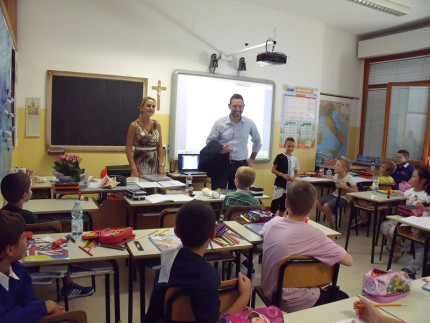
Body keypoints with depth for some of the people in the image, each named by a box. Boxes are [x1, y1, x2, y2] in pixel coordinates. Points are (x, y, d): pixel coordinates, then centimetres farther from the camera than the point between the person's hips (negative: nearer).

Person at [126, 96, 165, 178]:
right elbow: (128, 149, -7)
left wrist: (161, 165, -3)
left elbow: (160, 147, 7)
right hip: (140, 164, -4)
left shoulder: (157, 124, 5)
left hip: (154, 164, 4)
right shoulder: (134, 125, -7)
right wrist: (134, 169, -14)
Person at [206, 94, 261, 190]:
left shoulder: (250, 124, 4)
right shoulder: (219, 123, -2)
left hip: (241, 165, 2)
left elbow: (257, 141, 21)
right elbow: (209, 142, 4)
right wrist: (220, 150, -15)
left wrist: (252, 158, 17)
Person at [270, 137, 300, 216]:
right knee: (275, 203, -6)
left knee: (284, 204, 15)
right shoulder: (280, 157, -7)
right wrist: (282, 175, -18)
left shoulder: (294, 159, 4)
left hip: (289, 185, 4)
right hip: (279, 184, -4)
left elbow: (296, 173, 12)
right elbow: (273, 170, -6)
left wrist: (294, 178, -9)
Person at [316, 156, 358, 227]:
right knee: (317, 203, -4)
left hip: (344, 198, -8)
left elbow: (356, 191, -18)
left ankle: (329, 221, 2)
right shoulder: (336, 175, 3)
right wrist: (324, 176, 30)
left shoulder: (349, 178, -19)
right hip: (335, 195, 8)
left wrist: (346, 187, -28)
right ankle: (330, 216, 15)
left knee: (326, 206, -27)